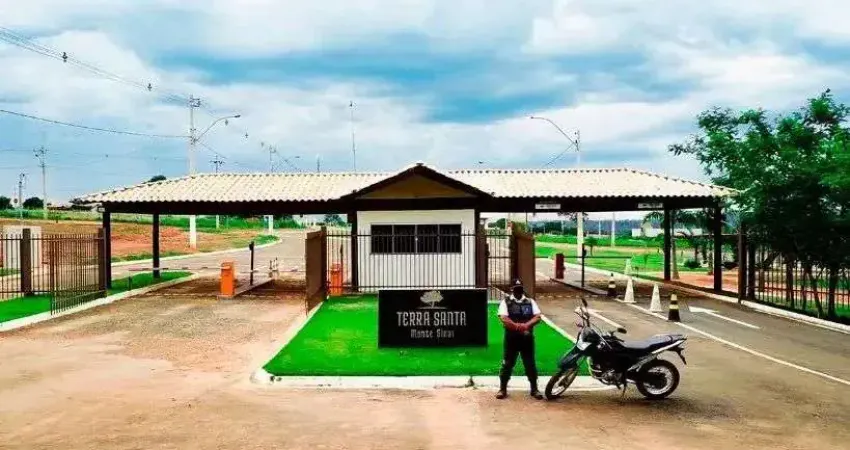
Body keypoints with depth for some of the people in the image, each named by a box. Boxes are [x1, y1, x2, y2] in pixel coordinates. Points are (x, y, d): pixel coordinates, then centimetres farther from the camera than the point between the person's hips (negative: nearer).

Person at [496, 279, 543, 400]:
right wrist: (516, 326, -28)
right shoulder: (506, 302, 1)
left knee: (530, 364, 7)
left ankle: (534, 389, 19)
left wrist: (527, 325, -22)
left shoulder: (530, 302, 9)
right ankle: (503, 389, 14)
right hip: (511, 338, -2)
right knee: (507, 363, 4)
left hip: (527, 338, 2)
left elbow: (537, 317, -3)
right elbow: (504, 318, -12)